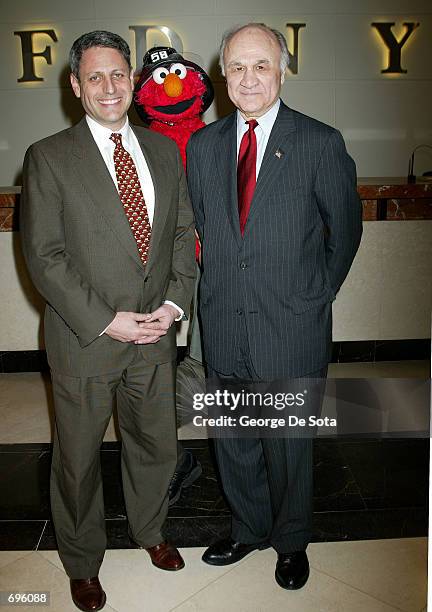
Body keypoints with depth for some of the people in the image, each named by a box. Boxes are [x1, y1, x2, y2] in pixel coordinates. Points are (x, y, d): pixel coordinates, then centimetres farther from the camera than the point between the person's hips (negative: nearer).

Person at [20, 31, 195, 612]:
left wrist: (174, 302, -6)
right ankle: (82, 561, 39)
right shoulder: (48, 157, -7)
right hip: (84, 339, -3)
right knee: (79, 456, 13)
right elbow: (44, 255, -11)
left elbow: (184, 231, 8)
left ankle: (149, 529, 48)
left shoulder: (163, 149, 7)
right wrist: (106, 321, -16)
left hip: (156, 332, 4)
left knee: (155, 443, 19)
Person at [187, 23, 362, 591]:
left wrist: (318, 292, 4)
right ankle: (250, 528, 44)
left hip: (292, 327, -3)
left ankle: (291, 541, 39)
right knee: (233, 440, 18)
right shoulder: (203, 144, 5)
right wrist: (219, 283, 6)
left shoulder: (321, 143, -6)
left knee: (289, 443, 13)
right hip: (224, 325, 4)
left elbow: (346, 227, 3)